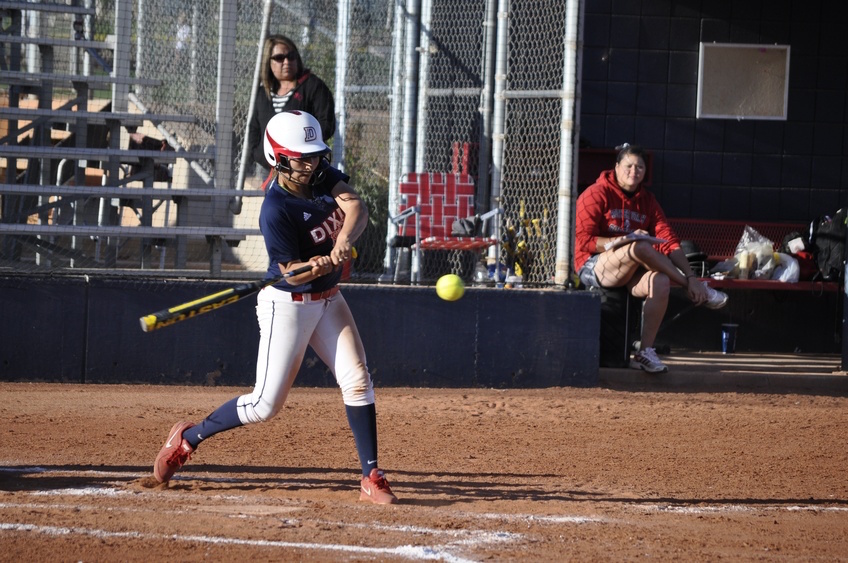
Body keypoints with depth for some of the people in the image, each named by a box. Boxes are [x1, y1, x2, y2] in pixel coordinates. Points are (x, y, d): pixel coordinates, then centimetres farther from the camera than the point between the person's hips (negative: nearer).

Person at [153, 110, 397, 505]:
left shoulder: (322, 176, -3)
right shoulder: (276, 210, -23)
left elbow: (356, 208, -16)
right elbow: (293, 273, -21)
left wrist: (342, 242, -35)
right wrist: (327, 263, -40)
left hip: (328, 300, 7)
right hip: (287, 304, -7)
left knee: (358, 383, -4)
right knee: (265, 404, -5)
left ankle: (371, 478, 0)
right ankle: (188, 438, 15)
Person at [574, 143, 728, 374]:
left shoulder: (647, 200, 11)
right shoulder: (596, 194, -6)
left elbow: (669, 242, 2)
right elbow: (583, 241, -14)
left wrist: (691, 277, -12)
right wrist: (624, 240, -24)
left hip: (630, 273, 6)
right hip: (592, 267, -6)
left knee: (661, 281, -29)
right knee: (641, 246, -33)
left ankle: (645, 352, -24)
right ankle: (700, 292, -20)